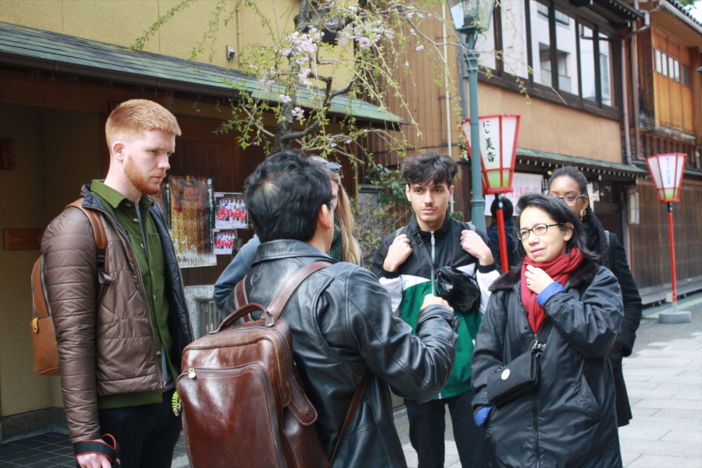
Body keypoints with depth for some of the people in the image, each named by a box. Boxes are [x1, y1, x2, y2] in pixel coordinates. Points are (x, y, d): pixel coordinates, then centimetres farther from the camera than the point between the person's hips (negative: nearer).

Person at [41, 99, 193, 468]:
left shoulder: (154, 217, 13)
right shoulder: (76, 228, -11)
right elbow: (73, 340, -15)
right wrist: (85, 436, -16)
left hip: (166, 399, 7)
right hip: (117, 408, -7)